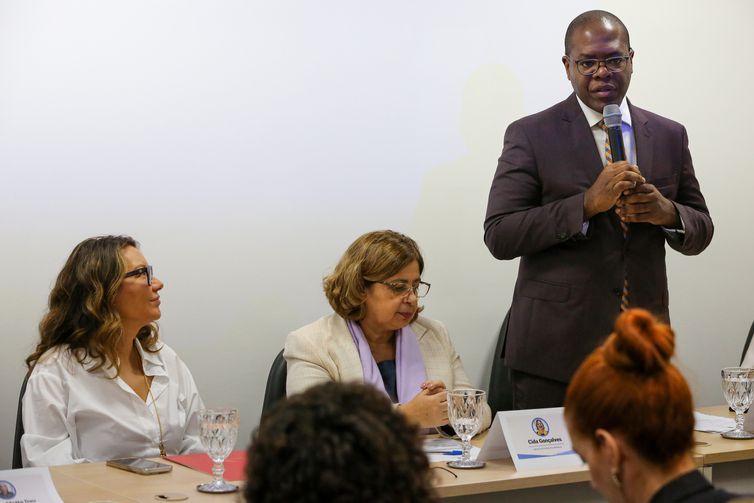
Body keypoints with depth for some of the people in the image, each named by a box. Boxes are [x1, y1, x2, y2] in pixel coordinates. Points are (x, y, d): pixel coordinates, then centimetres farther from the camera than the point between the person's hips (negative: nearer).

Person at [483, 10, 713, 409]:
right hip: (555, 348, -3)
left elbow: (699, 234, 12)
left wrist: (668, 212, -11)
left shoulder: (669, 136, 9)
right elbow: (499, 236, -10)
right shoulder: (530, 135, -3)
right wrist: (588, 203, -21)